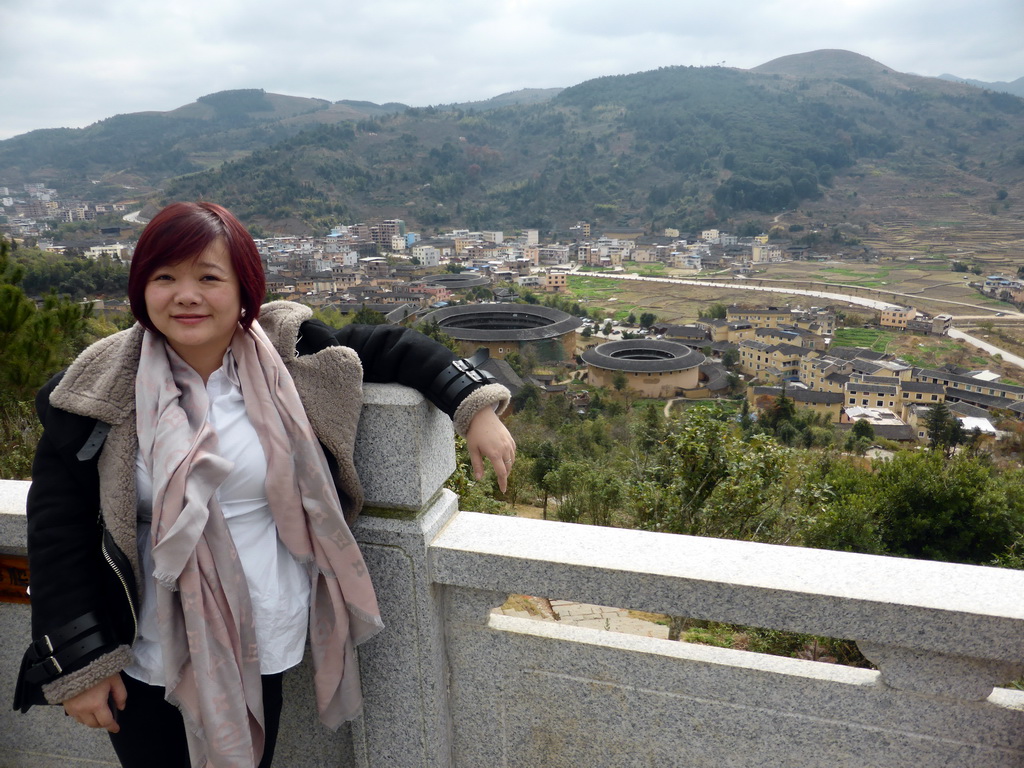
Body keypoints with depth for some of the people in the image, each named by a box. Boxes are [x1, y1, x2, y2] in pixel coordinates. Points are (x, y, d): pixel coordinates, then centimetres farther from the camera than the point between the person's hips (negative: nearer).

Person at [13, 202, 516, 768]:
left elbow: (392, 348, 1)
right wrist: (77, 665, -5)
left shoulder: (289, 355, -8)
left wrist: (475, 406, -11)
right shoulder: (101, 389, -11)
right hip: (147, 663, -1)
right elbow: (57, 529, -6)